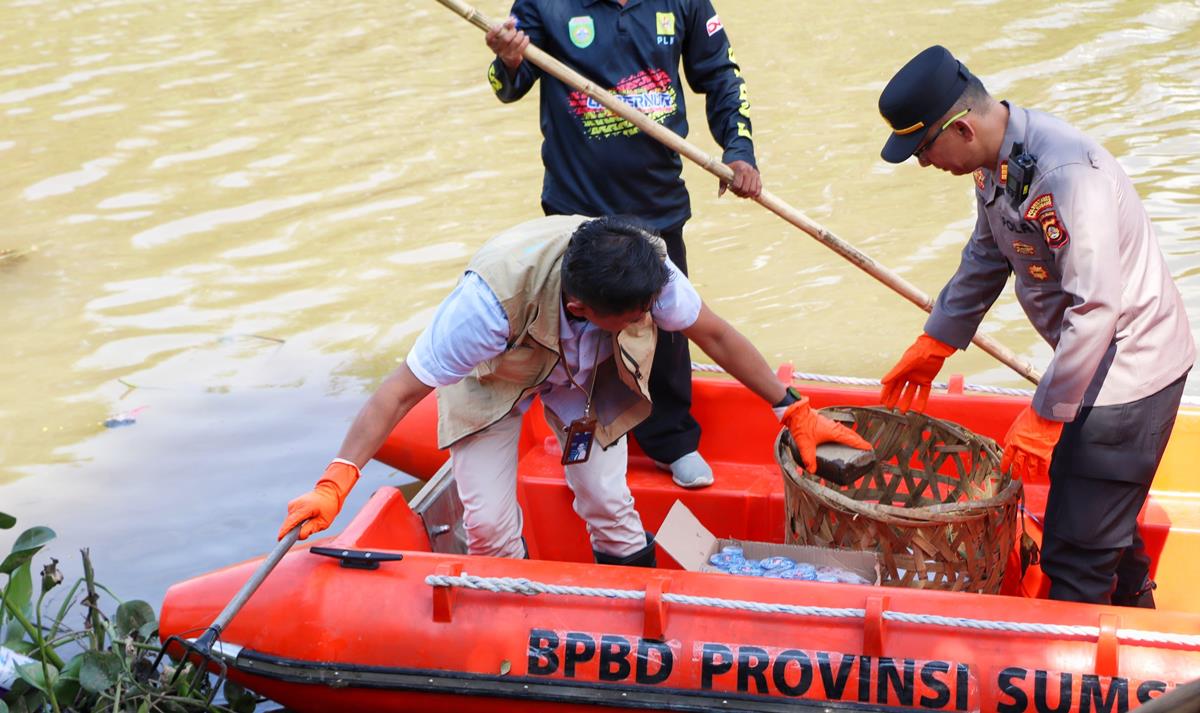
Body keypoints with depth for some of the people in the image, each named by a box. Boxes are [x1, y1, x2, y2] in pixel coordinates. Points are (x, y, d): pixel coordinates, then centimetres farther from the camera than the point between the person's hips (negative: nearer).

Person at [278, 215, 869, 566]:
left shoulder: (646, 269, -35)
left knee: (607, 503, -6)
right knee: (489, 524, -9)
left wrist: (794, 411, -13)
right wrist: (334, 485, -46)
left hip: (585, 376, 3)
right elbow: (403, 390, -39)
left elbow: (714, 334, -16)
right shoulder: (493, 297, -46)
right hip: (494, 378, -2)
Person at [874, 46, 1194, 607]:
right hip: (1096, 363, 10)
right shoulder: (996, 164, 1)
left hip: (1130, 367, -10)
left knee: (1078, 546, -5)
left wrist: (1045, 417, -25)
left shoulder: (1068, 175, -30)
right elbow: (986, 259, 17)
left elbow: (1096, 309, -31)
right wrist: (933, 345, 20)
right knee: (1107, 521, 25)